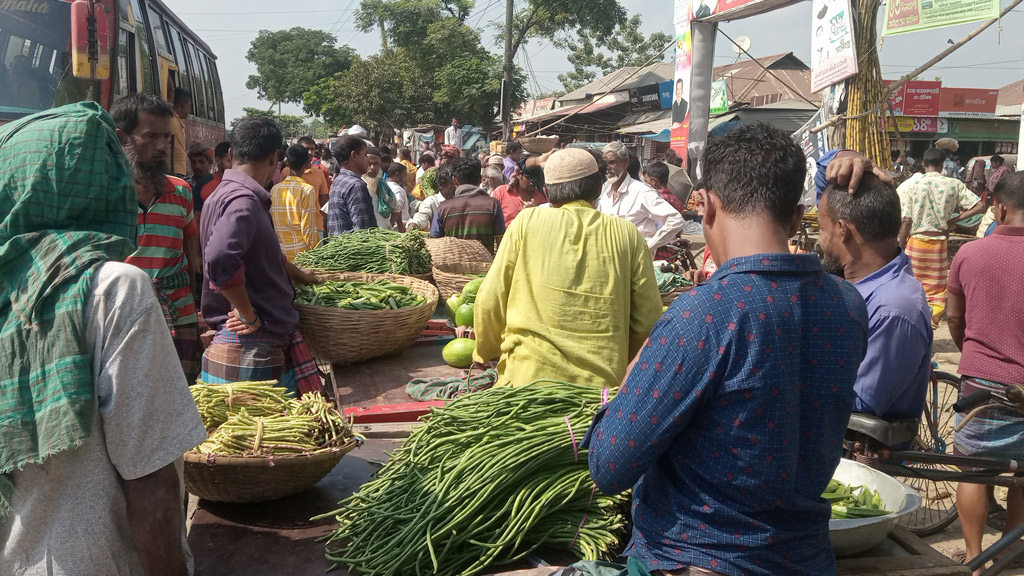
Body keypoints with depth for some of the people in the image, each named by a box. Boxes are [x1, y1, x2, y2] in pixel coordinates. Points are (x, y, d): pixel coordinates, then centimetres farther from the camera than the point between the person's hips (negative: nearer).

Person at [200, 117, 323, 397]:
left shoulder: (226, 194, 16)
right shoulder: (243, 200, -18)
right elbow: (220, 260, -35)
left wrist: (299, 275, 46)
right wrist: (250, 316, -22)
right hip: (251, 349, -10)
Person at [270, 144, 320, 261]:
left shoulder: (274, 189, 5)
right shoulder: (307, 190, -10)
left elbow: (270, 224, 9)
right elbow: (309, 229, -11)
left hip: (280, 253, 5)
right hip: (300, 252, -5)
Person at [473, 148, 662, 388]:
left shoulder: (526, 222, 1)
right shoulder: (627, 234, 4)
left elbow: (490, 302, 3)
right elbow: (647, 318, 5)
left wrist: (485, 351, 21)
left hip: (529, 377, -1)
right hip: (603, 383, 2)